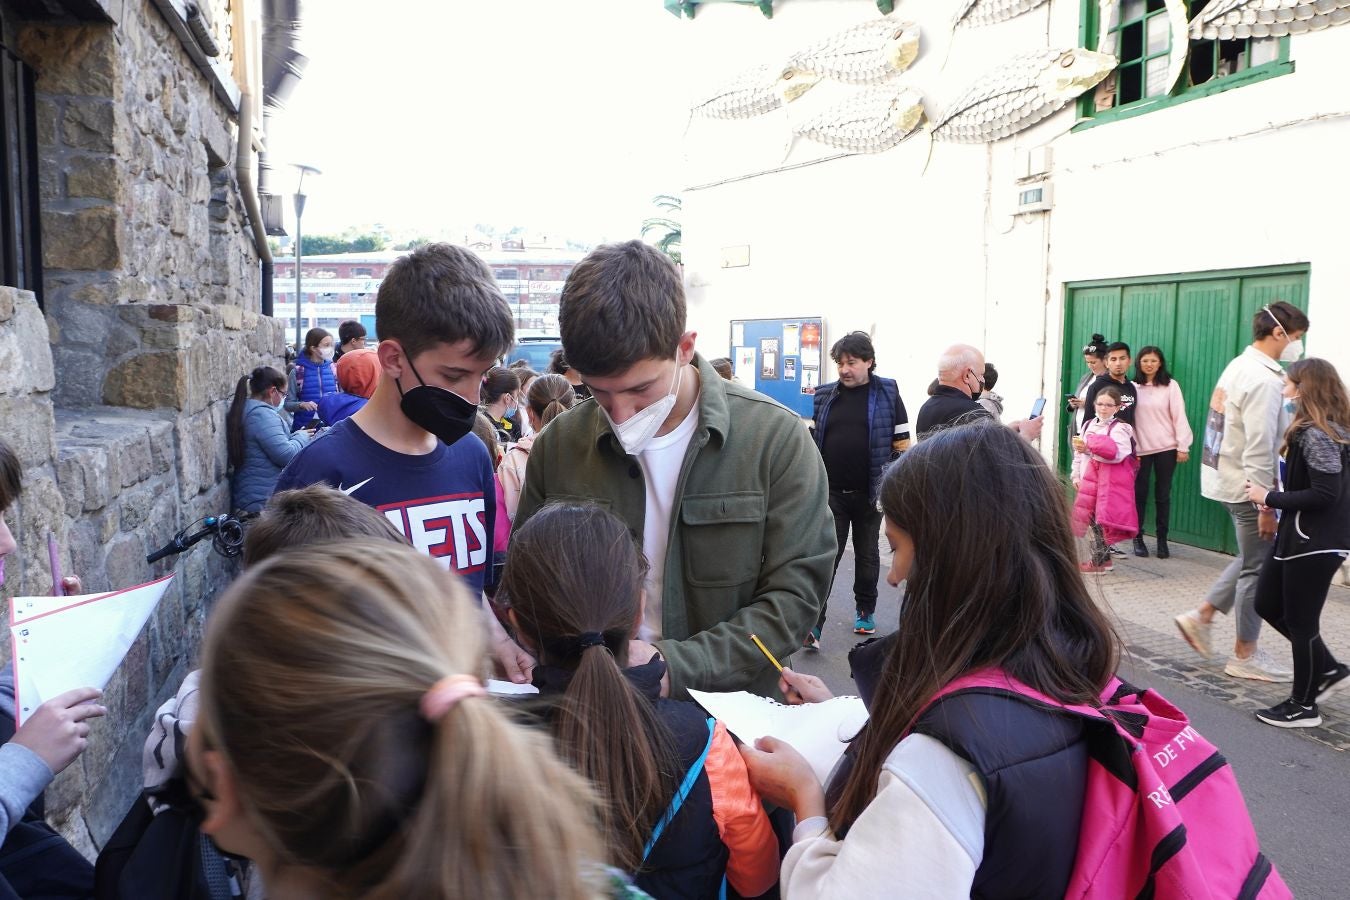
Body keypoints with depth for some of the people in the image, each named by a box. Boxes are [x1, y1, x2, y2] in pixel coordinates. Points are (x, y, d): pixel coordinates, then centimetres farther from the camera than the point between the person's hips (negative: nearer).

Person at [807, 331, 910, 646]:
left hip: (869, 494, -1)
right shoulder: (825, 396, 4)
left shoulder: (887, 394, -2)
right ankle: (813, 624, -3)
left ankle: (865, 611, 31)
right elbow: (813, 441, 12)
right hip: (830, 493, 1)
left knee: (867, 555, 14)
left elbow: (901, 447, -1)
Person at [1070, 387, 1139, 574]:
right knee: (1091, 516, 10)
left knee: (1103, 518, -5)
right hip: (1092, 476, 7)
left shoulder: (1119, 428, -9)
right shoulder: (1089, 425, 11)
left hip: (1111, 479, -7)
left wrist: (1089, 447, -25)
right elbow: (1079, 453, 16)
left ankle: (1098, 561, 1)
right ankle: (1104, 558, 22)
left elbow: (1117, 454, -24)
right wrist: (1077, 475, 11)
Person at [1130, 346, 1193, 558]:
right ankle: (1138, 538, 12)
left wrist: (1183, 447, -5)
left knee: (1163, 495, 5)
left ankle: (1162, 540, 13)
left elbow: (1179, 417, -2)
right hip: (1140, 448, 1)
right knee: (1139, 493, 3)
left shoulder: (1171, 385, -1)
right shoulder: (1133, 387, 4)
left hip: (1166, 448, -1)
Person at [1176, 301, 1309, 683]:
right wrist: (1266, 505, -20)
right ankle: (1245, 656, 13)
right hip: (1247, 485, -9)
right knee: (1258, 568, 3)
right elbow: (1259, 450, -24)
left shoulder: (1239, 367, 10)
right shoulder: (1264, 380, -21)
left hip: (1227, 477, 9)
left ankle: (1201, 617, 21)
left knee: (1251, 560, 21)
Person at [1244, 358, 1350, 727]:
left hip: (1316, 543, -10)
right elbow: (1314, 486, 11)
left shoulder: (1317, 435, -20)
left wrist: (1270, 498, -16)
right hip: (1301, 538, 10)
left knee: (1300, 622, 3)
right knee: (1268, 605, 17)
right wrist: (1275, 497, 3)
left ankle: (1303, 706, 17)